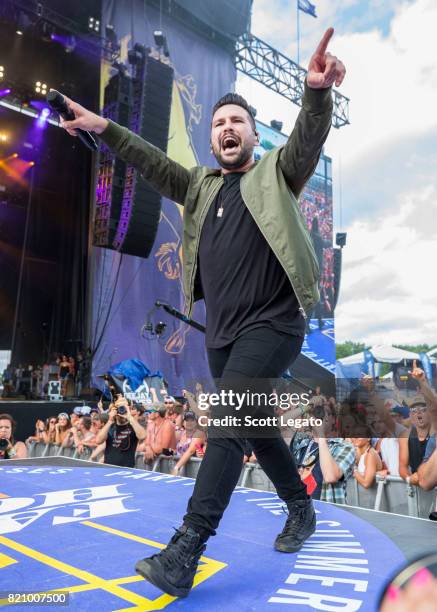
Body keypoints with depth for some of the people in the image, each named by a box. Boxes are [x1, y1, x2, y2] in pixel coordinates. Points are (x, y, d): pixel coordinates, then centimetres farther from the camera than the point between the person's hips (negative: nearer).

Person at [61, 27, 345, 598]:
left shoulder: (276, 173, 7)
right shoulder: (200, 186, 19)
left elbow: (309, 137, -9)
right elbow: (156, 165, 10)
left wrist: (317, 92, -29)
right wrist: (105, 129, -2)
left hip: (272, 323, -5)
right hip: (222, 331, 6)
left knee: (227, 422, -17)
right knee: (256, 426, 13)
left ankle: (184, 554, -13)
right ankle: (301, 508, 34)